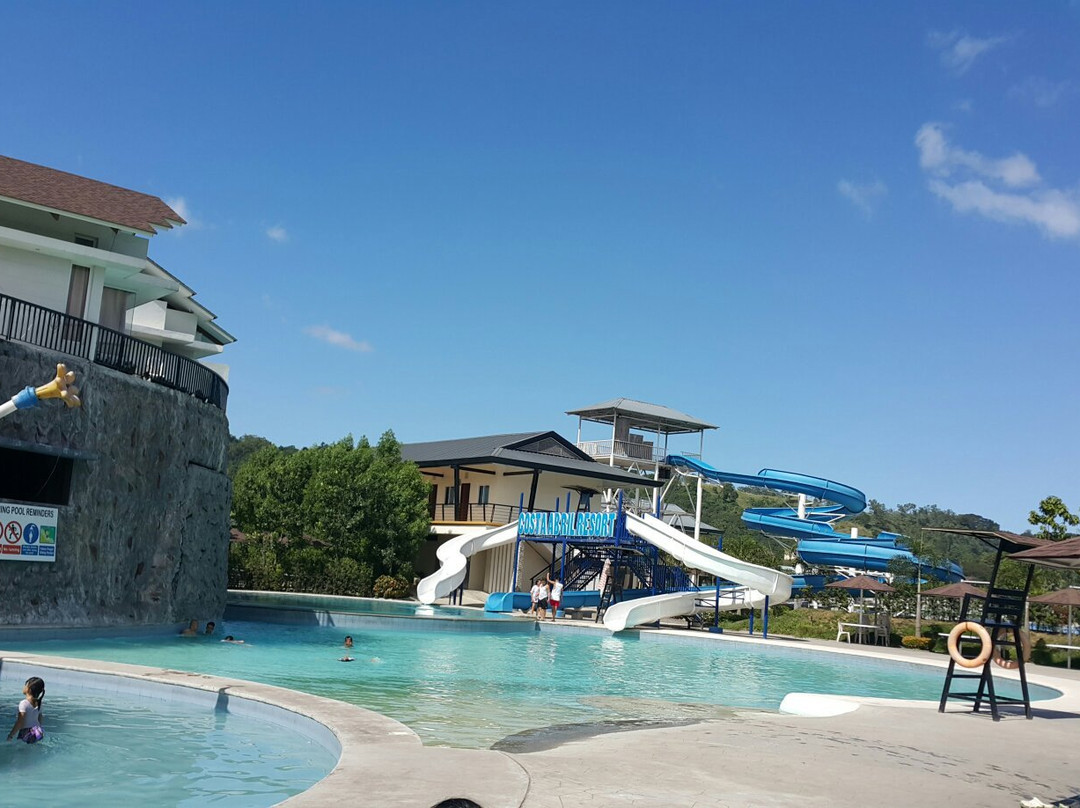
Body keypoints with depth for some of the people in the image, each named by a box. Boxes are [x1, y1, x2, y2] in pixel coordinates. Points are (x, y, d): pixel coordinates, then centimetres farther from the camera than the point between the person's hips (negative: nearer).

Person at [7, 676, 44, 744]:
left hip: (26, 733, -7)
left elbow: (20, 723, -14)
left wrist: (11, 735, -4)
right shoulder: (38, 704, 7)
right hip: (37, 732, 7)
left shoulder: (24, 704, -14)